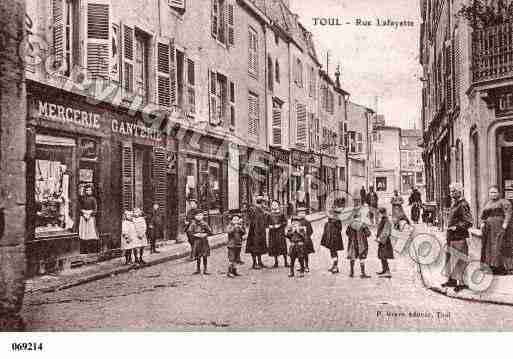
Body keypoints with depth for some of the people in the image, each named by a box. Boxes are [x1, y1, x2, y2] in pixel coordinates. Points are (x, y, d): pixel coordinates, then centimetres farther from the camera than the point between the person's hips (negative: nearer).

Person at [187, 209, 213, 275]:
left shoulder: (204, 223, 5)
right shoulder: (193, 224, 1)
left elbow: (210, 232, 2)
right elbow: (189, 232, -6)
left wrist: (205, 234, -14)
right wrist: (195, 235, -16)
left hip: (204, 241, 1)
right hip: (196, 242, -1)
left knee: (205, 256, 1)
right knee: (198, 256, 4)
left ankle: (205, 270, 9)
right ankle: (198, 269, 17)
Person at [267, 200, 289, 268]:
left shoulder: (281, 214, 1)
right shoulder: (270, 215, 8)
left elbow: (285, 222, 0)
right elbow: (267, 222, 15)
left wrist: (279, 225, -12)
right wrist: (270, 226, -5)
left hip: (280, 231, -2)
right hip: (272, 232, 3)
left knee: (282, 246, -7)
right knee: (274, 246, 2)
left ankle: (285, 261, -1)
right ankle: (276, 262, 11)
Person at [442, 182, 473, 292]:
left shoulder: (463, 205, -14)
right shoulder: (454, 204, 13)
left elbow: (468, 222, -18)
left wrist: (456, 227, -20)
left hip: (460, 236, -10)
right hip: (451, 236, 10)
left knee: (460, 260, -4)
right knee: (449, 258, 16)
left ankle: (462, 282, 4)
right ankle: (452, 279, 28)